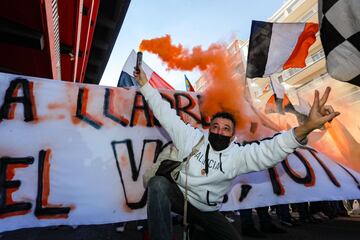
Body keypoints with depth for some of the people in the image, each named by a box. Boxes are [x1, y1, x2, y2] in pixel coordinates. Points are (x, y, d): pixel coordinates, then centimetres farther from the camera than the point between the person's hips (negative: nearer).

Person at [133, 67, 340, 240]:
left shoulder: (238, 154, -14)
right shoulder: (191, 137, -11)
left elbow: (270, 150, -30)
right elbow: (165, 113, -9)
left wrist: (306, 128, -47)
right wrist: (145, 84, -9)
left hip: (208, 212, 2)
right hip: (179, 196, -1)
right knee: (158, 184, -31)